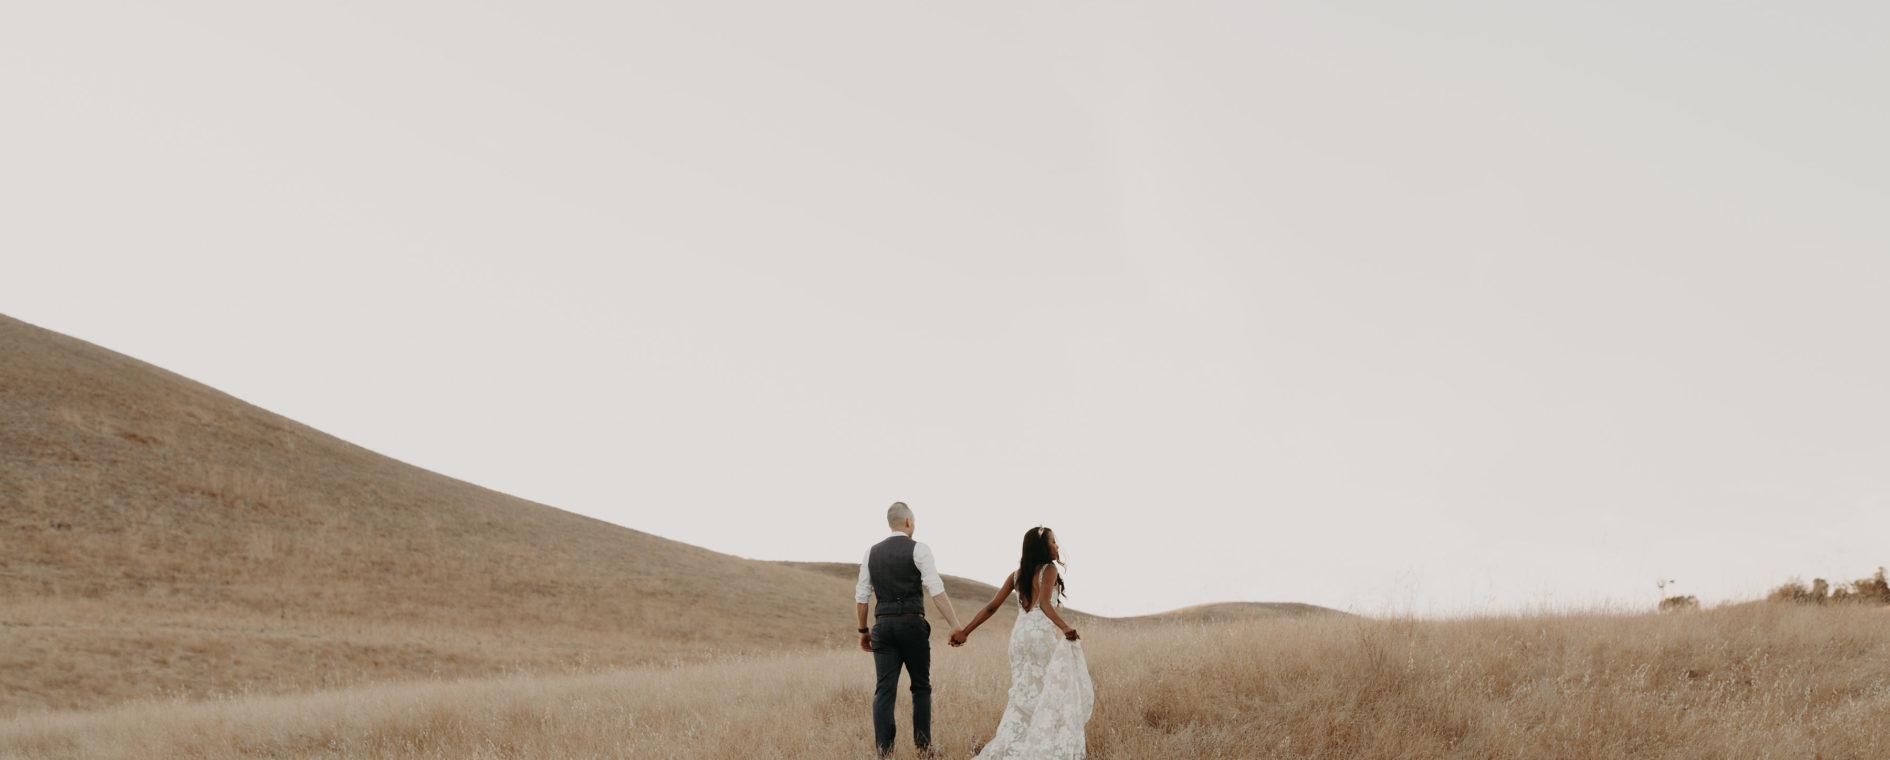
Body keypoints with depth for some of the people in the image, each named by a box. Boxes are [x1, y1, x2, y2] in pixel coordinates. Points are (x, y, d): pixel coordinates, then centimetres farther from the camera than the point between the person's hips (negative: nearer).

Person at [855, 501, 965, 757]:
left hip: (883, 626, 3)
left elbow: (861, 597, 11)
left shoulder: (871, 553, 10)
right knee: (921, 687, 11)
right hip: (912, 625, -3)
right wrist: (956, 626, -13)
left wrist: (863, 631, 22)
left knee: (884, 690, 1)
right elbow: (937, 592, -12)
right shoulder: (919, 550, -3)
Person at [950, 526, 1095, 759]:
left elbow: (991, 607, 10)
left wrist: (965, 632, 13)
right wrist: (1065, 628, -34)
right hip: (1044, 632, -6)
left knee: (1026, 692, 13)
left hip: (1021, 633, 6)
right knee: (1054, 692, -1)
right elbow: (1045, 604, -20)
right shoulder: (1049, 569, -3)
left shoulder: (1017, 575, 14)